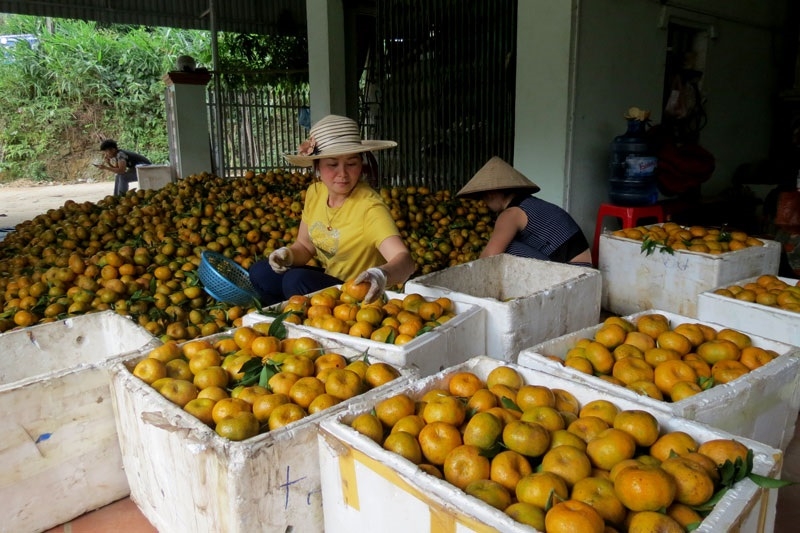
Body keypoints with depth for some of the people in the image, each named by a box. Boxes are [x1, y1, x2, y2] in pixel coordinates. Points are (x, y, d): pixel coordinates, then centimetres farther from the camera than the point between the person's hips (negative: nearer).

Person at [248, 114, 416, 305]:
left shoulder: (369, 207, -25)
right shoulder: (314, 192, -4)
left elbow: (405, 260, -38)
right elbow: (304, 245, 11)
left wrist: (382, 275, -60)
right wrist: (287, 254, -12)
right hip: (329, 279, 7)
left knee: (295, 280, -26)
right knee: (260, 272, -1)